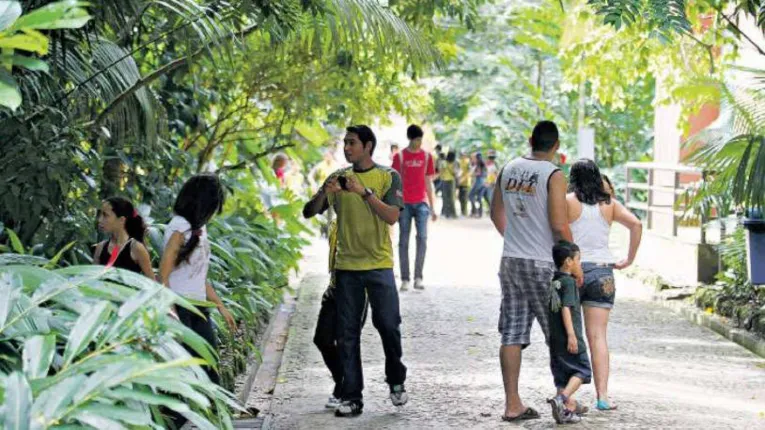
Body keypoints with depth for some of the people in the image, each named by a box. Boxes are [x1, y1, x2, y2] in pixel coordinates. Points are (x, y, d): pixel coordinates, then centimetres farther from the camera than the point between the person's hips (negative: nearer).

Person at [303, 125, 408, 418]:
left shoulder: (388, 177, -1)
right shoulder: (338, 177, 8)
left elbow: (392, 216, -14)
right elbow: (309, 213, 6)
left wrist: (364, 192, -23)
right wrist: (324, 194, -14)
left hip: (379, 266, -3)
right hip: (346, 267, 3)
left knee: (389, 326, 1)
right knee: (347, 334, 2)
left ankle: (396, 382, 25)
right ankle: (351, 398, 6)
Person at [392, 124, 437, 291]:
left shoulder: (426, 156, 7)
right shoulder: (400, 157, 1)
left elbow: (428, 182, 11)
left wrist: (432, 207, 10)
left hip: (421, 203, 1)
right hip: (404, 204, -1)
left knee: (422, 237, -10)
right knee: (403, 241, 2)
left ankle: (418, 277, -5)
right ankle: (405, 279, 7)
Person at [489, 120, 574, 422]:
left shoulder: (509, 169, 7)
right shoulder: (553, 176, -12)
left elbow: (496, 213, 17)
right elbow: (559, 226, -17)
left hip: (510, 261, 6)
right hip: (542, 264, -6)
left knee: (512, 336, 5)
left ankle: (512, 405, 6)